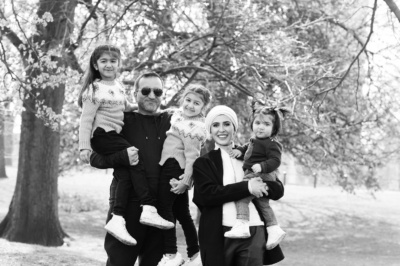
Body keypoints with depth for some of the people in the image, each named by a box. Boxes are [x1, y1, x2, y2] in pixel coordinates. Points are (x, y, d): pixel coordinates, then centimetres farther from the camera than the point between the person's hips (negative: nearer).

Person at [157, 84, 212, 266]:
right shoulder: (179, 114, 12)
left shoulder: (195, 128, -15)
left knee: (164, 207, -12)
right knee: (182, 212, 14)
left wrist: (186, 179, -21)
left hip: (174, 167, -10)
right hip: (174, 168, 10)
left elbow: (192, 156, -19)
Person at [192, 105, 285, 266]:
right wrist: (246, 188, -14)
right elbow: (207, 195, -8)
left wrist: (262, 186, -11)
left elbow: (278, 191, 11)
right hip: (220, 234, -2)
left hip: (254, 232, 2)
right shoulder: (203, 162, 9)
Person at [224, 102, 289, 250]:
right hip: (252, 176, 11)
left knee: (241, 195, -23)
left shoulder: (271, 144, -12)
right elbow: (247, 147, 36)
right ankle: (274, 228, 28)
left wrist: (262, 166, -33)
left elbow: (275, 160, -20)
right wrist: (239, 150, 16)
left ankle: (242, 225, -32)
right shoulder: (254, 140, 18)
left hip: (260, 176, -11)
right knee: (262, 204, 19)